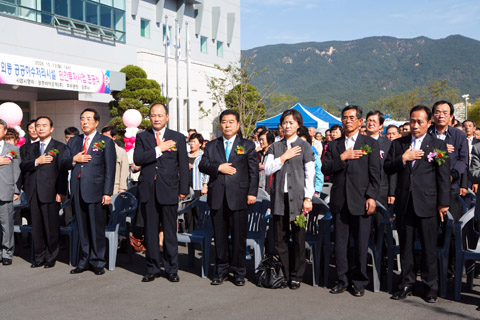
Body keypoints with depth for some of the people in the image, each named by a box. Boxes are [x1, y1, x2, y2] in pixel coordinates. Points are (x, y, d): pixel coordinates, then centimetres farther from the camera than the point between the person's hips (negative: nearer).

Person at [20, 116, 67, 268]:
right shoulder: (30, 147, 17)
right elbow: (22, 167, 6)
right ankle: (38, 257, 18)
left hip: (50, 192, -4)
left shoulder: (59, 147, 1)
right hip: (34, 193, 5)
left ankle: (51, 258, 11)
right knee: (36, 226, 9)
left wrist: (61, 192, -11)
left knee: (51, 227, 0)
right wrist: (36, 161, -12)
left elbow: (62, 171, -5)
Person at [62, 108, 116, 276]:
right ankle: (84, 261, 19)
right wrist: (74, 159, -7)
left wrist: (107, 192, -10)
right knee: (82, 228, 10)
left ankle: (97, 262, 10)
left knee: (97, 229, 0)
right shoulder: (73, 141, 17)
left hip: (95, 190, -4)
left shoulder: (106, 142, 2)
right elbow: (64, 163, 15)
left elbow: (110, 170, -3)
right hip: (77, 191, 5)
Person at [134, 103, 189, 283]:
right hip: (148, 190, 1)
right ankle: (152, 269, 18)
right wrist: (159, 149, -12)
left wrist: (183, 190, 0)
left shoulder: (178, 138, 8)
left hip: (168, 190, -1)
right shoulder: (142, 137, 10)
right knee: (150, 232, 7)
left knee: (170, 232, 2)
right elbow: (137, 159, -6)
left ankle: (171, 269, 13)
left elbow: (183, 166, 6)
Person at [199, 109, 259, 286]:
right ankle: (221, 270, 20)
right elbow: (202, 165, 5)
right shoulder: (211, 146, 14)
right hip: (217, 197, 2)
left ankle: (238, 272, 13)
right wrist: (218, 167, -12)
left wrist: (252, 192, -6)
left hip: (238, 197, -2)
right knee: (220, 236, 8)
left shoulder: (248, 145, 7)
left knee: (239, 236, 1)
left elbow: (253, 171, 2)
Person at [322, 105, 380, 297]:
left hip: (361, 200, -3)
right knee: (340, 243, 7)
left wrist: (372, 197, -9)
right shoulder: (334, 145, 13)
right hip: (339, 201, 3)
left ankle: (359, 282, 14)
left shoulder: (370, 144, 5)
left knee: (361, 244, 2)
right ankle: (342, 280, 19)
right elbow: (325, 169, 2)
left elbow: (375, 173, -1)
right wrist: (342, 157, -12)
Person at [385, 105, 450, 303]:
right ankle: (407, 284, 21)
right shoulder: (398, 144, 10)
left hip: (426, 203, -3)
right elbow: (387, 168, 6)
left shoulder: (438, 145, 2)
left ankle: (431, 287, 15)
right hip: (404, 203, 3)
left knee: (429, 247, 3)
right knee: (405, 246, 10)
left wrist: (443, 203, -5)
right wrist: (403, 158, -11)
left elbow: (443, 177, -1)